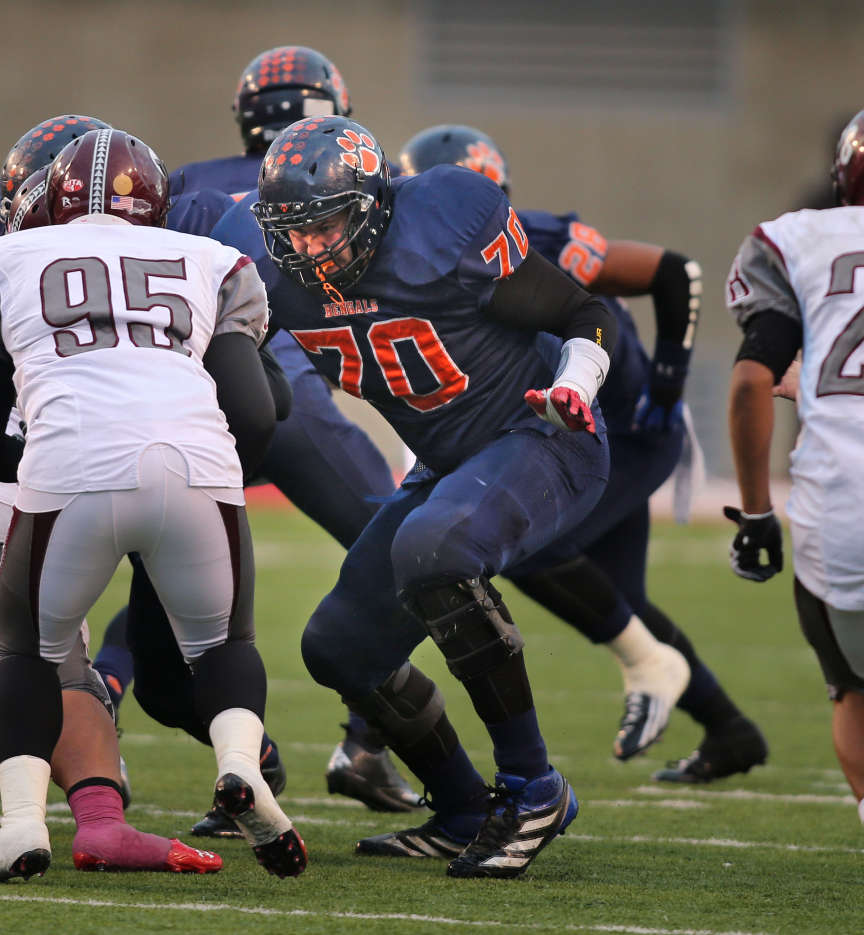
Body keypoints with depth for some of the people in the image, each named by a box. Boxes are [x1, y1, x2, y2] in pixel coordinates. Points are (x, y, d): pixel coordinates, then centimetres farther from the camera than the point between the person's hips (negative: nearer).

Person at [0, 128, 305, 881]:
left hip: (70, 472, -1)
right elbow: (255, 416, 16)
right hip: (195, 466, 1)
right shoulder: (210, 266, 24)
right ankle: (241, 763, -8)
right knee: (223, 642, 22)